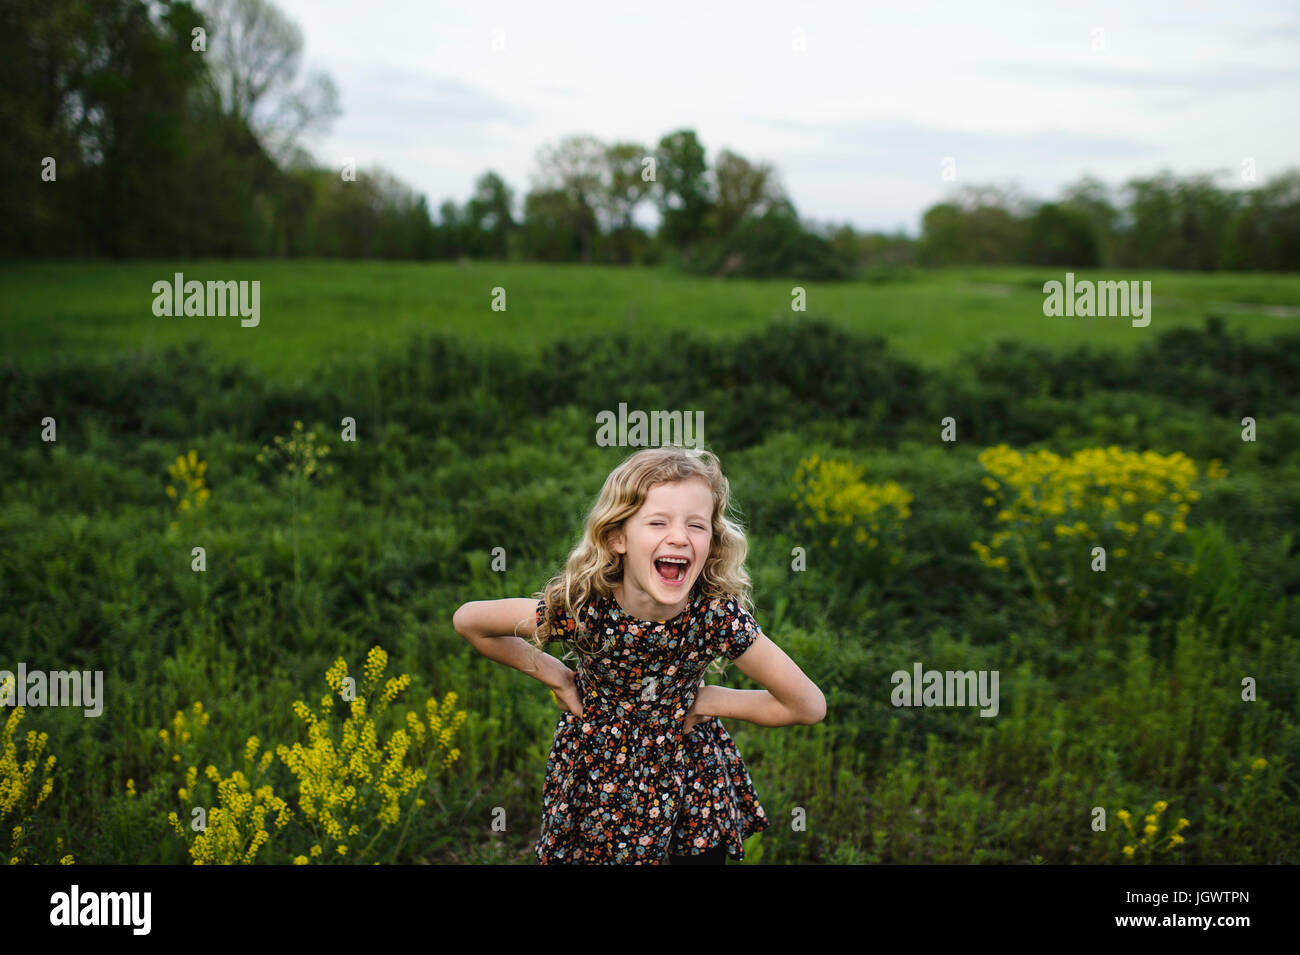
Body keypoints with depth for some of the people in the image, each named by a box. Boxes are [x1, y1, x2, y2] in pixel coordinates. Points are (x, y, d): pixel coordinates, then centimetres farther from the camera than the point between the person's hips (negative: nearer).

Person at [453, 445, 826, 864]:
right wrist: (553, 674, -10)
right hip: (596, 778, 0)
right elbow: (467, 620, -12)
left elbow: (810, 706, -18)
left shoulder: (720, 617, -27)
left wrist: (703, 700, -15)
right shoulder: (577, 609, -28)